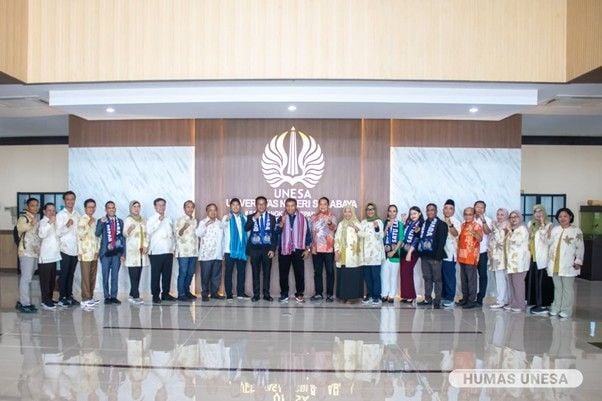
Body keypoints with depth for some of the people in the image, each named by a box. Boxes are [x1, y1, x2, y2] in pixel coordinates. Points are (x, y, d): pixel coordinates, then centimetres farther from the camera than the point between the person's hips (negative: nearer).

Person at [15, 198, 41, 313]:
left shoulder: (36, 219, 17)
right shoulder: (23, 217, -8)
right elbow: (20, 227, -28)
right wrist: (30, 225, -46)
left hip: (35, 252, 8)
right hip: (26, 251, -8)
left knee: (28, 278, 13)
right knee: (26, 278, -8)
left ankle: (22, 301, 21)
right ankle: (25, 304, -6)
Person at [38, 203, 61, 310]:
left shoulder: (54, 222, 16)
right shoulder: (43, 222, -9)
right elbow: (41, 234, -29)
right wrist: (50, 222, -35)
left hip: (54, 256, 8)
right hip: (45, 257, -8)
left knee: (52, 280, 13)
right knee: (45, 280, -4)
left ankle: (50, 299, 21)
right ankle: (45, 301, -1)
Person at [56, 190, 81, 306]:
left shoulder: (77, 214, 10)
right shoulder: (60, 215, -3)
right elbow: (58, 233, -10)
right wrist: (66, 226, -27)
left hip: (75, 249, 4)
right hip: (65, 249, -4)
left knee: (71, 274, 10)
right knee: (64, 274, 1)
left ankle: (69, 295, 17)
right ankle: (62, 297, 8)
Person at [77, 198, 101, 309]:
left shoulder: (94, 220, 14)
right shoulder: (82, 220, -7)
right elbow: (80, 235, -17)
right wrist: (88, 225, -24)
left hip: (94, 253, 7)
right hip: (85, 253, -7)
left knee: (93, 277, 9)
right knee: (86, 277, -5)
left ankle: (90, 298, 17)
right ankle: (85, 300, -2)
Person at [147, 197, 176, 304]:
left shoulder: (169, 219, 17)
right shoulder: (152, 219, 1)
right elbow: (149, 230, -17)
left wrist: (174, 248, 15)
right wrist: (159, 220, -18)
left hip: (168, 251, 5)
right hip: (156, 251, -5)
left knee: (167, 274, 7)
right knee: (156, 274, -3)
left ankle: (165, 293, 17)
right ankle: (155, 295, 3)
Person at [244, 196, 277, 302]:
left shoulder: (272, 217, 8)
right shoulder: (250, 217, 7)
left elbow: (274, 234, 4)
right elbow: (246, 229, -10)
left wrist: (273, 249, -3)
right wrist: (254, 218, -17)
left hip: (267, 249, 0)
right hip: (255, 249, 0)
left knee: (267, 272, 3)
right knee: (255, 272, 2)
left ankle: (266, 294, 11)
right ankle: (256, 294, 10)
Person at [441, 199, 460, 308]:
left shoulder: (455, 222, -4)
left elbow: (456, 234, -22)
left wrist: (450, 225, -36)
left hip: (449, 253, -5)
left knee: (449, 277, -3)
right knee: (441, 277, 10)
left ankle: (449, 299, 3)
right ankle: (442, 297, 20)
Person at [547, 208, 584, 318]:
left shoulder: (576, 231, -2)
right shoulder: (554, 229, 12)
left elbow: (580, 248, -5)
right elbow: (549, 244, 14)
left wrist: (578, 261, -11)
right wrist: (548, 259, 9)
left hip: (568, 265, -4)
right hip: (555, 264, 4)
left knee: (567, 288, 1)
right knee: (557, 287, 12)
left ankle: (566, 310, 8)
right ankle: (556, 308, 18)